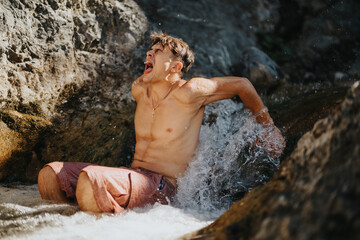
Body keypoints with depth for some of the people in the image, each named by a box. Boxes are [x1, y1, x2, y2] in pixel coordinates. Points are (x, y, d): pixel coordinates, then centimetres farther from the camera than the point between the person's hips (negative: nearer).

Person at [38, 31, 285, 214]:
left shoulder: (189, 92, -10)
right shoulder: (138, 89, 10)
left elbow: (242, 84, 1)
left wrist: (268, 126, 14)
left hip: (162, 188, -7)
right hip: (132, 175, 7)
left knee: (88, 181, -34)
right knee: (51, 174, -9)